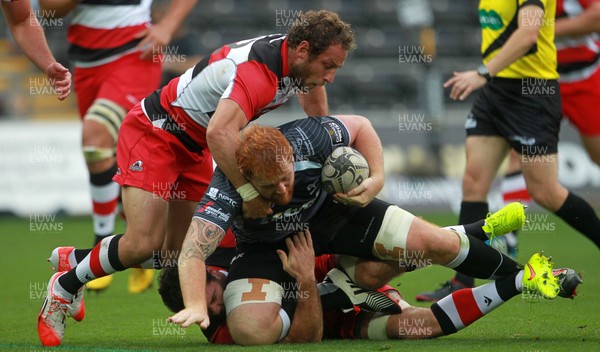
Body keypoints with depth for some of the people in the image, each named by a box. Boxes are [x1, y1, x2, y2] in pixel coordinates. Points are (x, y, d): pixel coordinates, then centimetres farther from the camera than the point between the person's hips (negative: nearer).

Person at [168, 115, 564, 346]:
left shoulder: (307, 138, -31)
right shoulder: (227, 188, -39)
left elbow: (360, 126, -10)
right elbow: (192, 252, -46)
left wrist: (375, 178, -18)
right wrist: (196, 305, -61)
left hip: (329, 212, 2)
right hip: (266, 244, -1)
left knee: (434, 242, -9)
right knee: (250, 332, -29)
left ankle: (523, 277, 17)